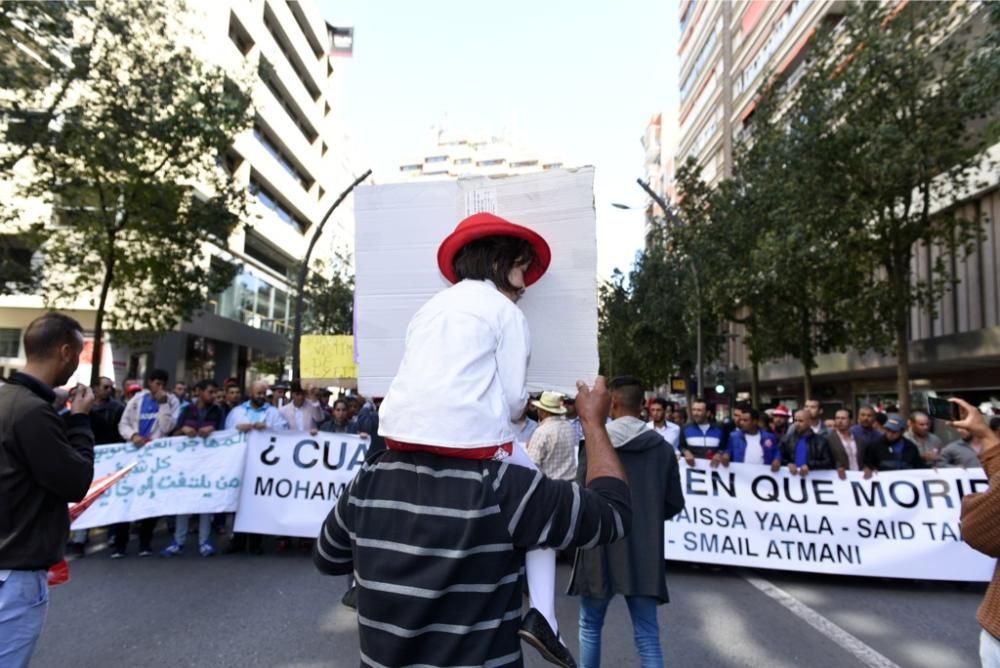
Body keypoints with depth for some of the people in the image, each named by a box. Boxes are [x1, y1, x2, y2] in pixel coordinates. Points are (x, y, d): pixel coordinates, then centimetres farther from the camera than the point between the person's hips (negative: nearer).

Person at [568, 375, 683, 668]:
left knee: (590, 627, 18)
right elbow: (674, 504, 3)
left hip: (601, 548, -2)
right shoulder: (663, 448, -2)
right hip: (645, 552, 2)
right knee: (648, 638, 9)